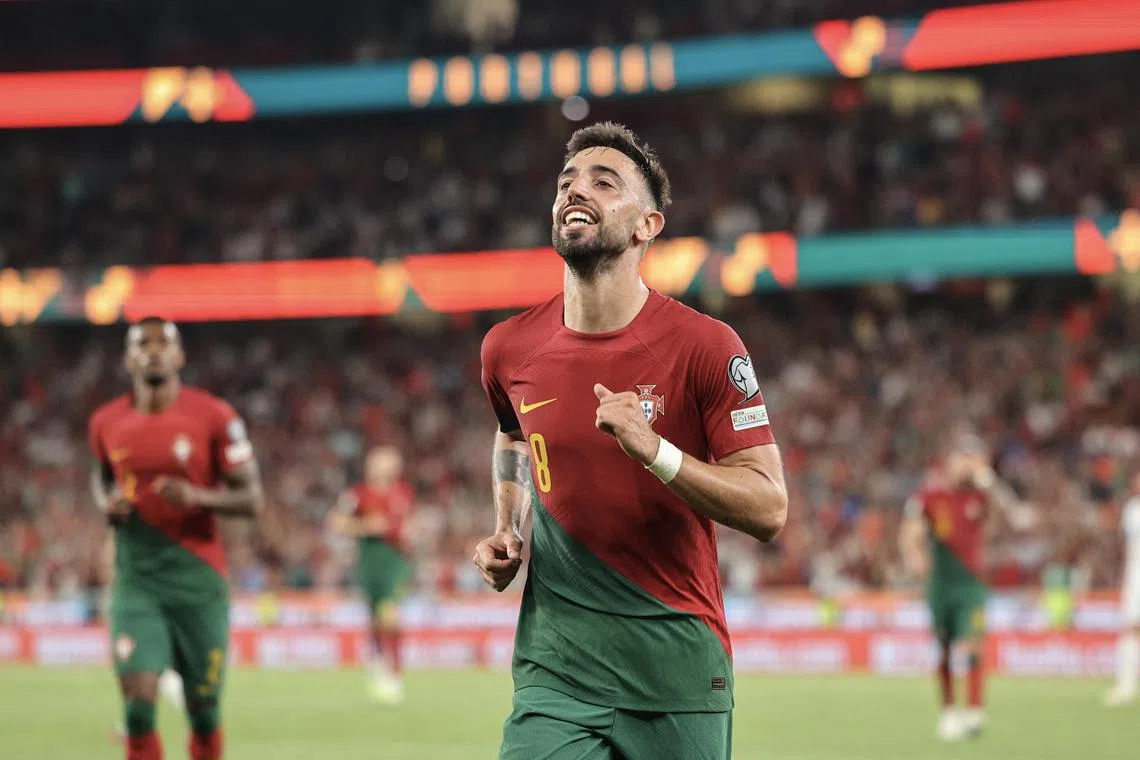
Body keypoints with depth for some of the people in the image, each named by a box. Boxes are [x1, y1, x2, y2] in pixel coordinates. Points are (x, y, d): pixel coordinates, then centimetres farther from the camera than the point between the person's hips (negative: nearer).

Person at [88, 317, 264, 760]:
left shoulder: (213, 418, -6)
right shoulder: (107, 423, 4)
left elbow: (252, 499, -4)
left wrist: (198, 497, -22)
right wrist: (106, 503, 2)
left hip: (198, 578, -1)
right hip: (136, 582, 1)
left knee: (203, 707, 7)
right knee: (138, 699, -13)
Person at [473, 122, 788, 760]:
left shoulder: (704, 345, -9)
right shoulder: (509, 349, 2)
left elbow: (769, 510, -12)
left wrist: (655, 452, -24)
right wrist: (507, 534, 10)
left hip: (677, 656, -2)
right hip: (555, 661, 2)